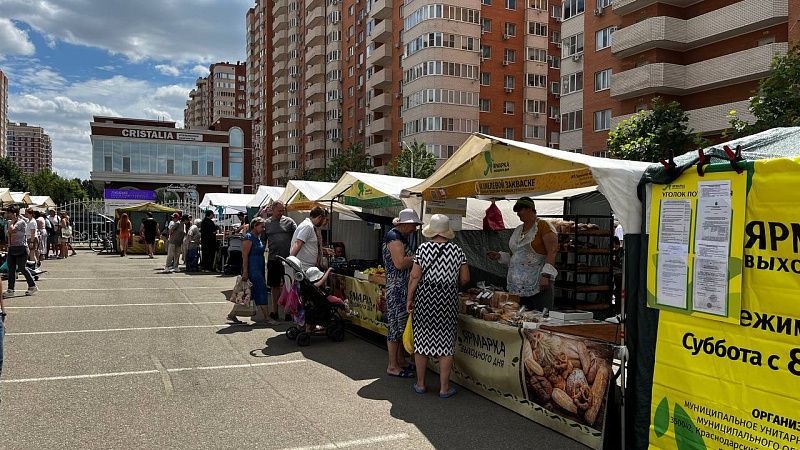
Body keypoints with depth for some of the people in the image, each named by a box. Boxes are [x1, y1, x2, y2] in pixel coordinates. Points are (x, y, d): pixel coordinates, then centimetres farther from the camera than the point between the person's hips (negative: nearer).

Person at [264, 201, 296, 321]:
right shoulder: (266, 223, 7)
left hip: (288, 258, -2)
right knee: (275, 286, 10)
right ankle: (274, 310, 20)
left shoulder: (289, 221, 3)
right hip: (273, 259, 2)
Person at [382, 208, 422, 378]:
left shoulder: (403, 237, 17)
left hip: (405, 288, 10)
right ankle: (392, 366, 5)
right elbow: (400, 263, -24)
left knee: (403, 325, 15)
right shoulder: (394, 237, -15)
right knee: (396, 325, -3)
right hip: (396, 289, -10)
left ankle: (400, 360, 25)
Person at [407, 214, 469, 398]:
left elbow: (415, 276, -8)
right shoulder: (457, 250, -1)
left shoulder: (423, 248, -6)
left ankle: (420, 384, 21)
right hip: (448, 300, 0)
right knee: (445, 343, 7)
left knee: (422, 341, 11)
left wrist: (409, 298, 1)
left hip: (424, 299, 0)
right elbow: (465, 278, 1)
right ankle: (444, 388, 12)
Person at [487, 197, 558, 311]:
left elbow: (552, 252, -12)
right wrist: (499, 256, 10)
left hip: (539, 285, -7)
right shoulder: (517, 230, 19)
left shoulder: (543, 226, -3)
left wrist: (546, 275, -21)